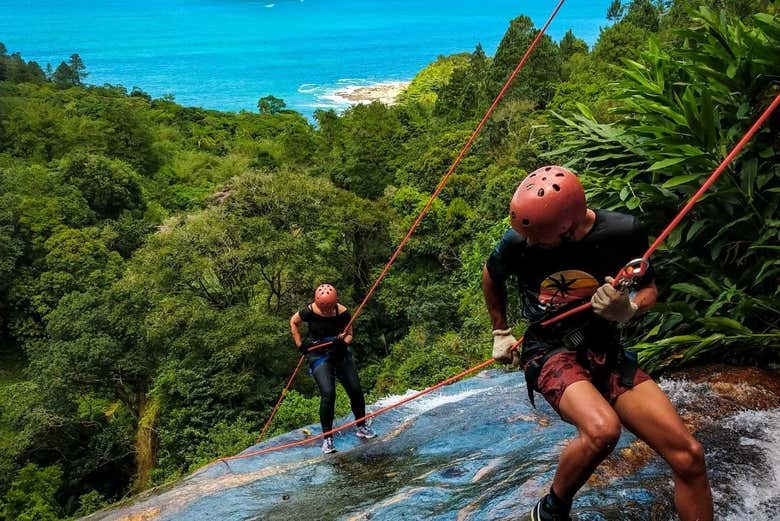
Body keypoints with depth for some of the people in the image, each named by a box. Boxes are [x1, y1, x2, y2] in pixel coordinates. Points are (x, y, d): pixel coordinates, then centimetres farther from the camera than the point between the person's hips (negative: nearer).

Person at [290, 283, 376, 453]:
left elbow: (349, 334, -1)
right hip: (318, 356, -3)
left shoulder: (343, 313, -14)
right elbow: (293, 322, 2)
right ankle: (327, 438, -3)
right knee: (328, 394, -18)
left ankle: (362, 427, 25)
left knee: (355, 390, 1)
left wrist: (343, 342, -23)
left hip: (340, 353, 3)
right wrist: (299, 345, -2)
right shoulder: (310, 312, -18)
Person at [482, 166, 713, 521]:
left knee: (688, 455, -11)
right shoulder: (518, 240, -12)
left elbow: (649, 290, 6)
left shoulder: (623, 232, -11)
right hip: (549, 353, -2)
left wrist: (628, 309, -16)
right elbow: (491, 277, 12)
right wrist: (500, 332, 18)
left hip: (607, 355, 3)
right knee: (603, 429, -33)